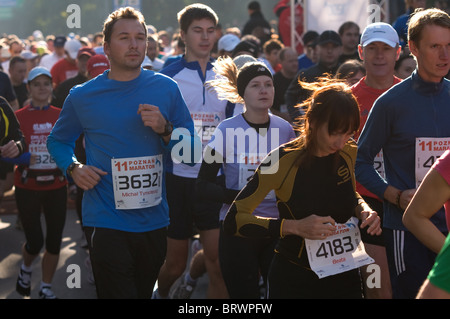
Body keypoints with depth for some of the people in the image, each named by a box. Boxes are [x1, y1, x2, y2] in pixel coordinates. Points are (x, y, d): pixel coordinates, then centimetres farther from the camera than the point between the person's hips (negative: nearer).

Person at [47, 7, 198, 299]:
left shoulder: (166, 89, 1)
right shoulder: (83, 96, -1)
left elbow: (191, 150, 4)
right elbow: (58, 141, 14)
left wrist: (165, 129, -15)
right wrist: (73, 168, -6)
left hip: (154, 221, 3)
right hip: (106, 223, -3)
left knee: (144, 293, 18)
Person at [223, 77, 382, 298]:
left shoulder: (348, 152, -4)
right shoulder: (283, 160, -19)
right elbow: (234, 221, -21)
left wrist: (363, 209, -5)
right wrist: (295, 227, -30)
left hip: (344, 276, 5)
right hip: (293, 280, -4)